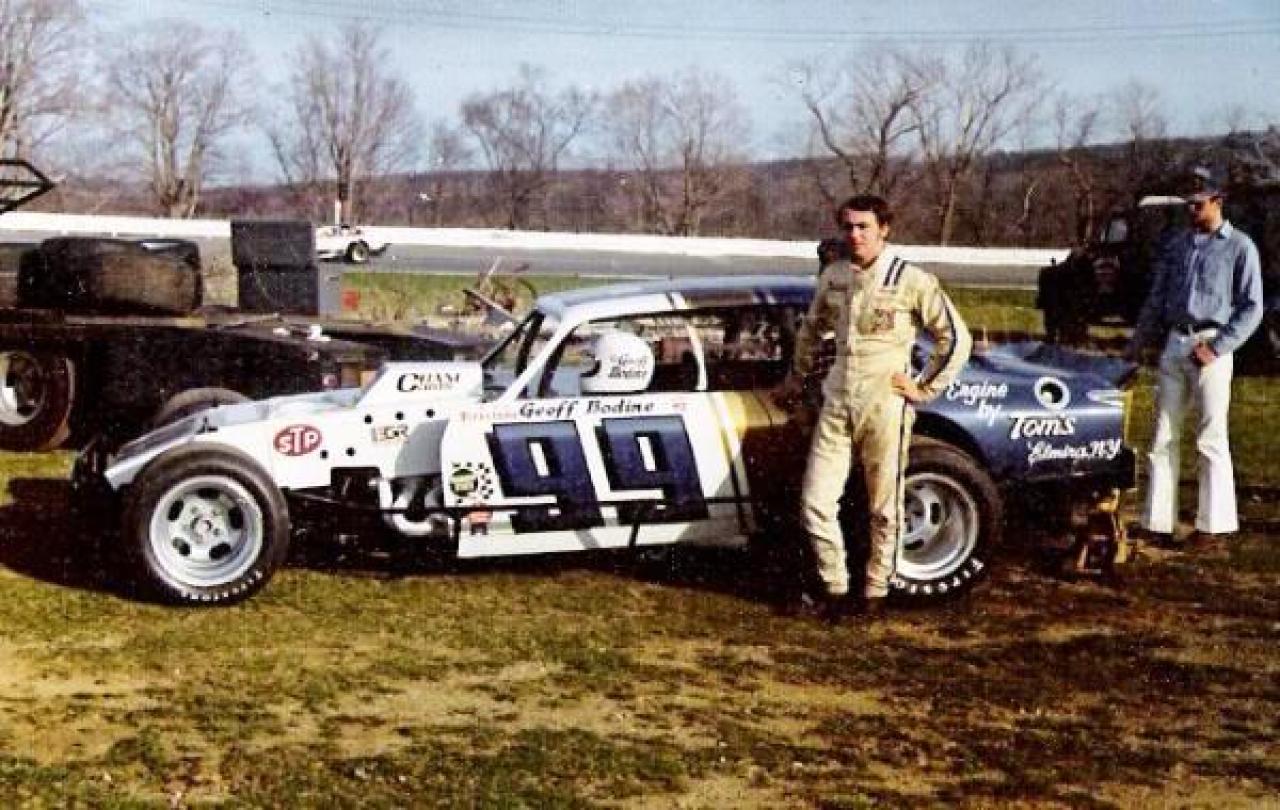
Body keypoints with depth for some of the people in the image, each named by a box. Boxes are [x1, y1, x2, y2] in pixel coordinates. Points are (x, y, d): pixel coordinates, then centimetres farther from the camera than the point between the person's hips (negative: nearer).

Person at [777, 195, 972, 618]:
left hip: (885, 407, -4)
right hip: (837, 404, 4)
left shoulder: (910, 280, -6)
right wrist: (795, 379, 29)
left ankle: (876, 590, 21)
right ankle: (835, 587, 16)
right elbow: (811, 330, 25)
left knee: (884, 509, 6)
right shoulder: (833, 277, 7)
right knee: (816, 503, 1)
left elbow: (956, 338, -2)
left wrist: (925, 388, -3)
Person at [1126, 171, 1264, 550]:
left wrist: (1217, 348, -13)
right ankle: (1160, 521, 9)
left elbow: (1251, 308, -5)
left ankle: (1214, 525, 3)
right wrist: (1138, 342, 14)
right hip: (1173, 344, 5)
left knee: (1211, 438, -3)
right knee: (1163, 436, 5)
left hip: (1210, 345, -5)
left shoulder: (1239, 247, -1)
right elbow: (1156, 298, 20)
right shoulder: (1177, 245, 15)